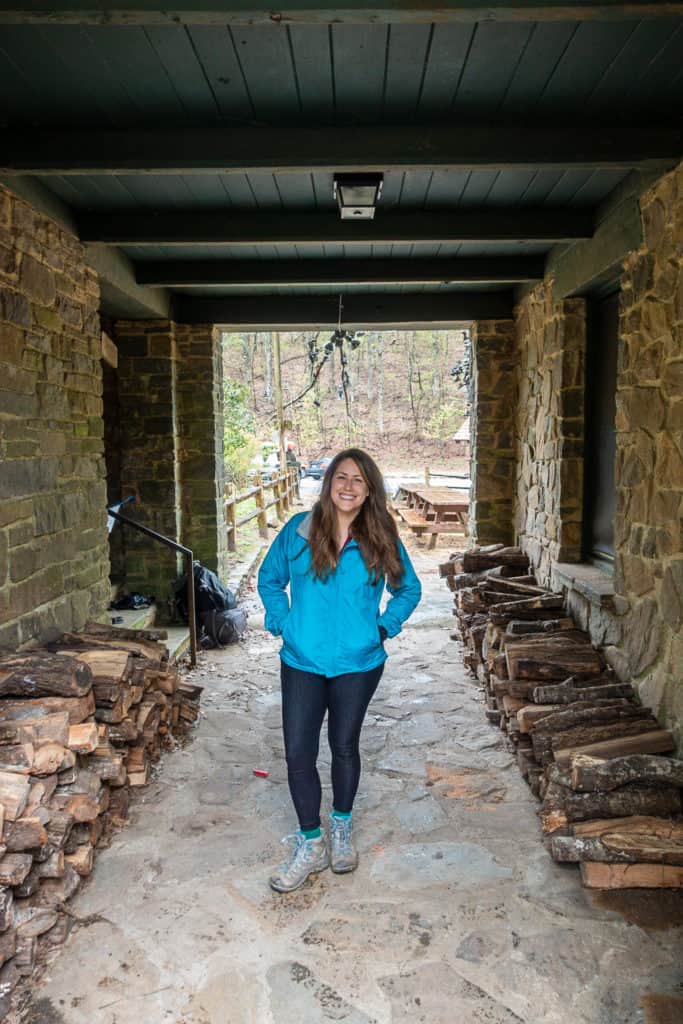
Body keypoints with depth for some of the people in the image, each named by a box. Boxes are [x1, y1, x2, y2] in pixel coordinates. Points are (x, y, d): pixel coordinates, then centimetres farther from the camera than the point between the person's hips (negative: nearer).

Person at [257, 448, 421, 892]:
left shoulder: (382, 538, -5)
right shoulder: (299, 529, -5)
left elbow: (409, 588, 10)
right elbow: (269, 579, 9)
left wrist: (385, 627, 0)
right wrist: (282, 622, -1)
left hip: (358, 664, 0)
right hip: (302, 663, 0)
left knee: (345, 747, 15)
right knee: (299, 754, 0)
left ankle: (342, 830, 38)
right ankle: (311, 845, 20)